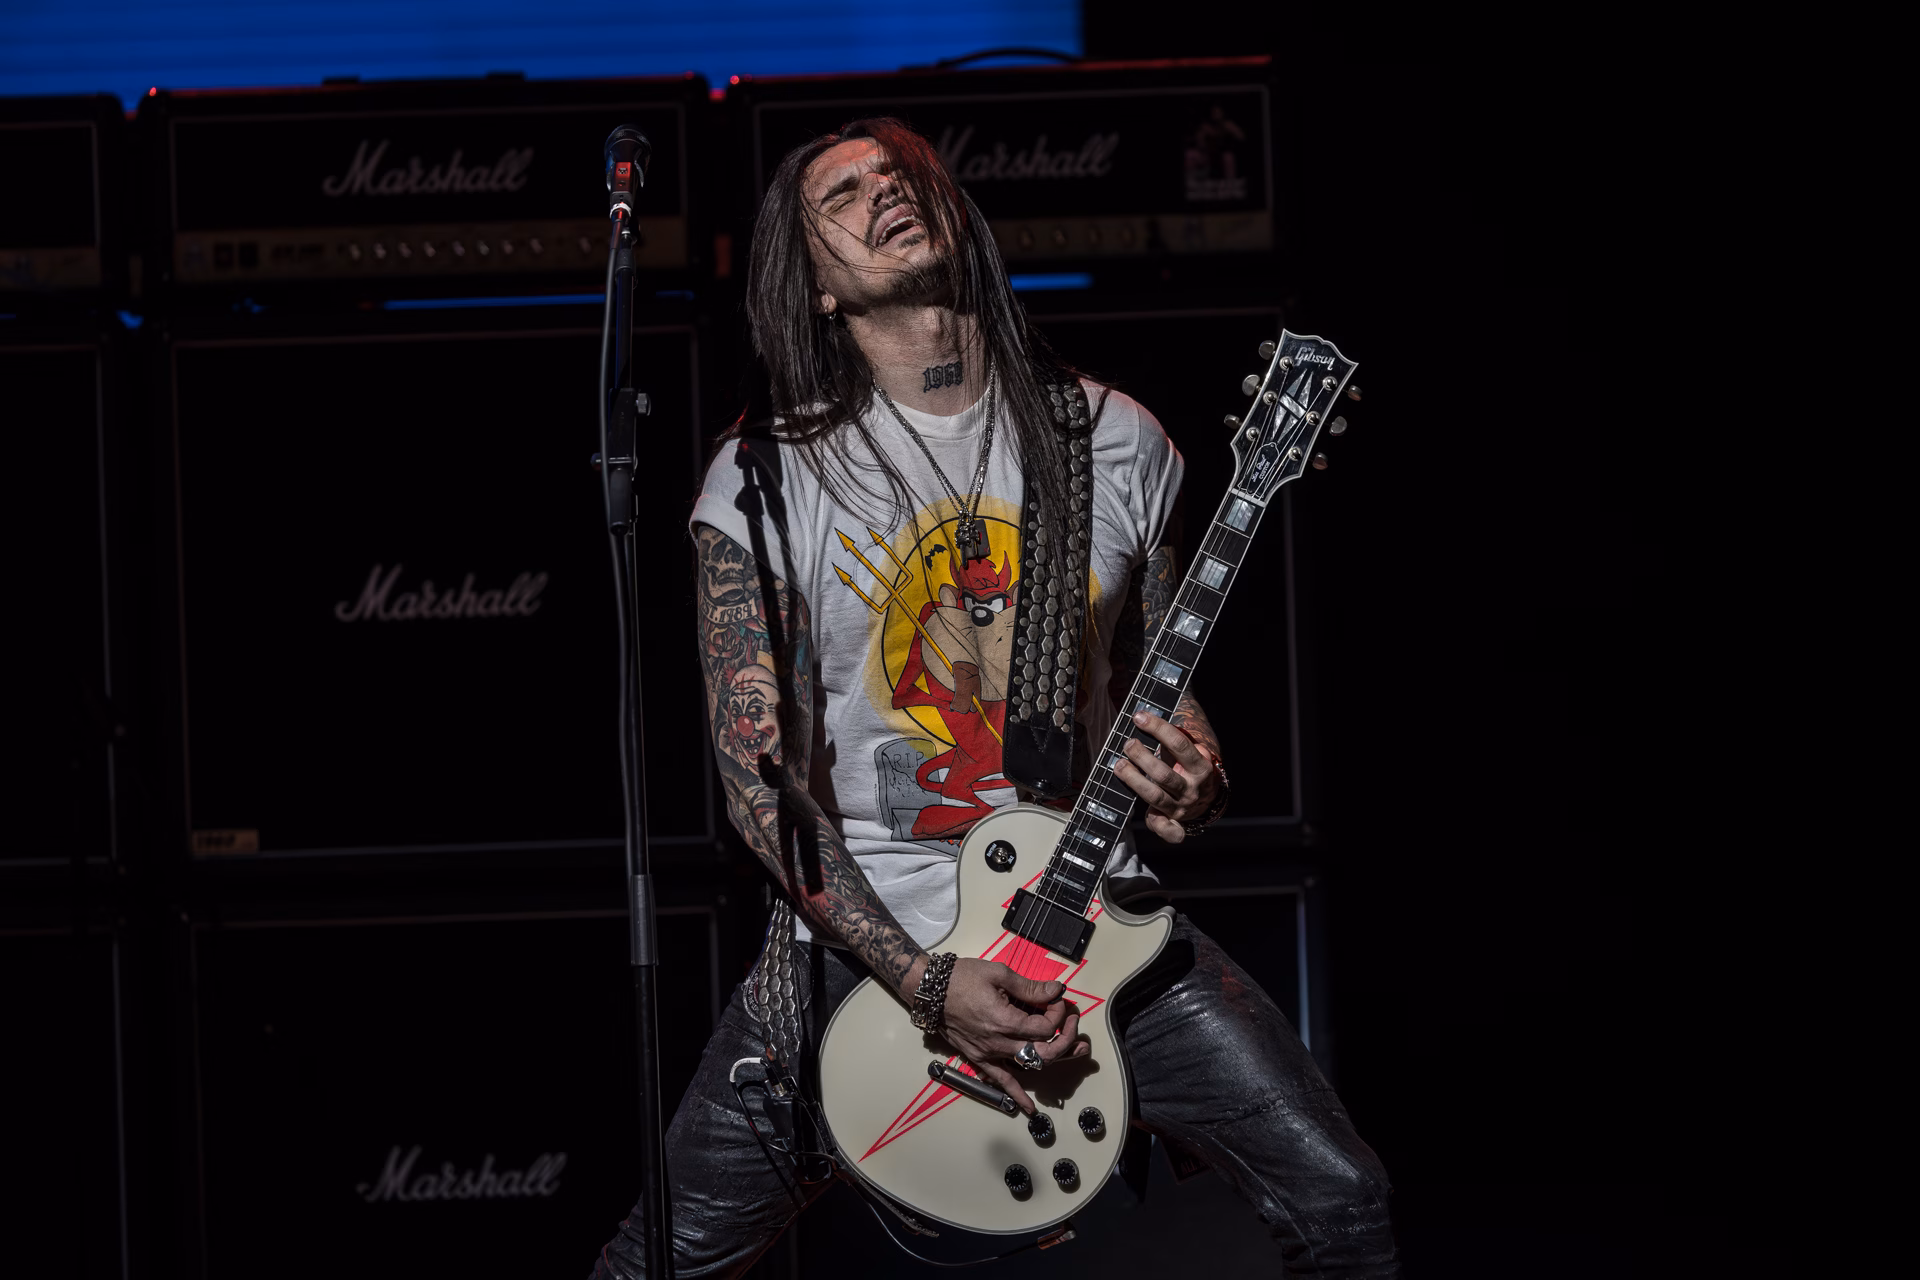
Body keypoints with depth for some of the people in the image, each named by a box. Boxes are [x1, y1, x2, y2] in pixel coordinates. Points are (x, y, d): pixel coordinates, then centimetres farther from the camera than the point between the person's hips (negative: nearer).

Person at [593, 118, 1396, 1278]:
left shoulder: (1116, 442, 3)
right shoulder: (767, 484, -6)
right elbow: (758, 777, -7)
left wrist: (1194, 787, -11)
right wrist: (923, 979, -17)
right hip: (863, 931, -2)